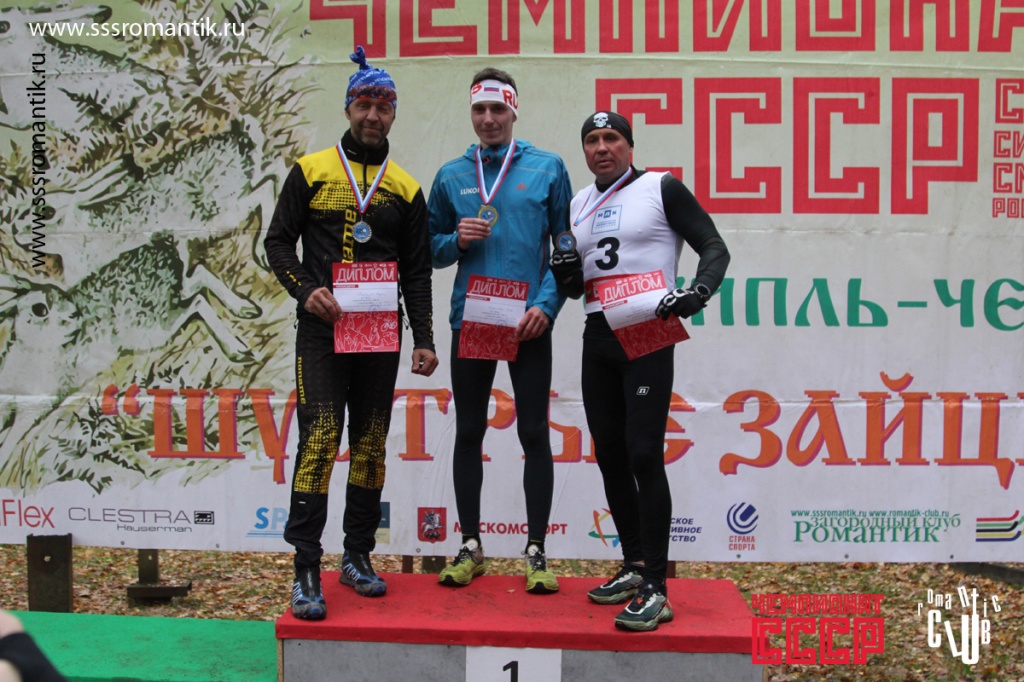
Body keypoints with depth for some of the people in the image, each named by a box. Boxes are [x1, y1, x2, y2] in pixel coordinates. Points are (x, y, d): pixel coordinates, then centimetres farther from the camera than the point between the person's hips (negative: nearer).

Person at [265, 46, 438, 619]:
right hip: (322, 329, -3)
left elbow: (417, 271, 10)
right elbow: (278, 241, 6)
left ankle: (358, 557, 20)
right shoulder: (311, 170, 5)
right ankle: (306, 571, -7)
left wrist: (424, 339, 1)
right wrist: (306, 290, -11)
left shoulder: (405, 187, 10)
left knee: (371, 444, 8)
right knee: (320, 439, -11)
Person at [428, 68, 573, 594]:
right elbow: (432, 250, 14)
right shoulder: (451, 176, 9)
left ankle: (536, 550, 10)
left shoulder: (547, 169, 3)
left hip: (528, 323, -2)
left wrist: (546, 304, -11)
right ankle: (470, 546, 20)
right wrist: (457, 240, -8)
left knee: (534, 434, 1)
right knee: (469, 433, 8)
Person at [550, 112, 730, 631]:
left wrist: (696, 292, -22)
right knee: (609, 455, 9)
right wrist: (565, 273, -1)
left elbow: (714, 247, -3)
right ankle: (634, 565, 23)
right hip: (598, 336, 7)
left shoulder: (661, 188, -1)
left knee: (643, 454, -14)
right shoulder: (580, 204, 17)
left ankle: (656, 590, -10)